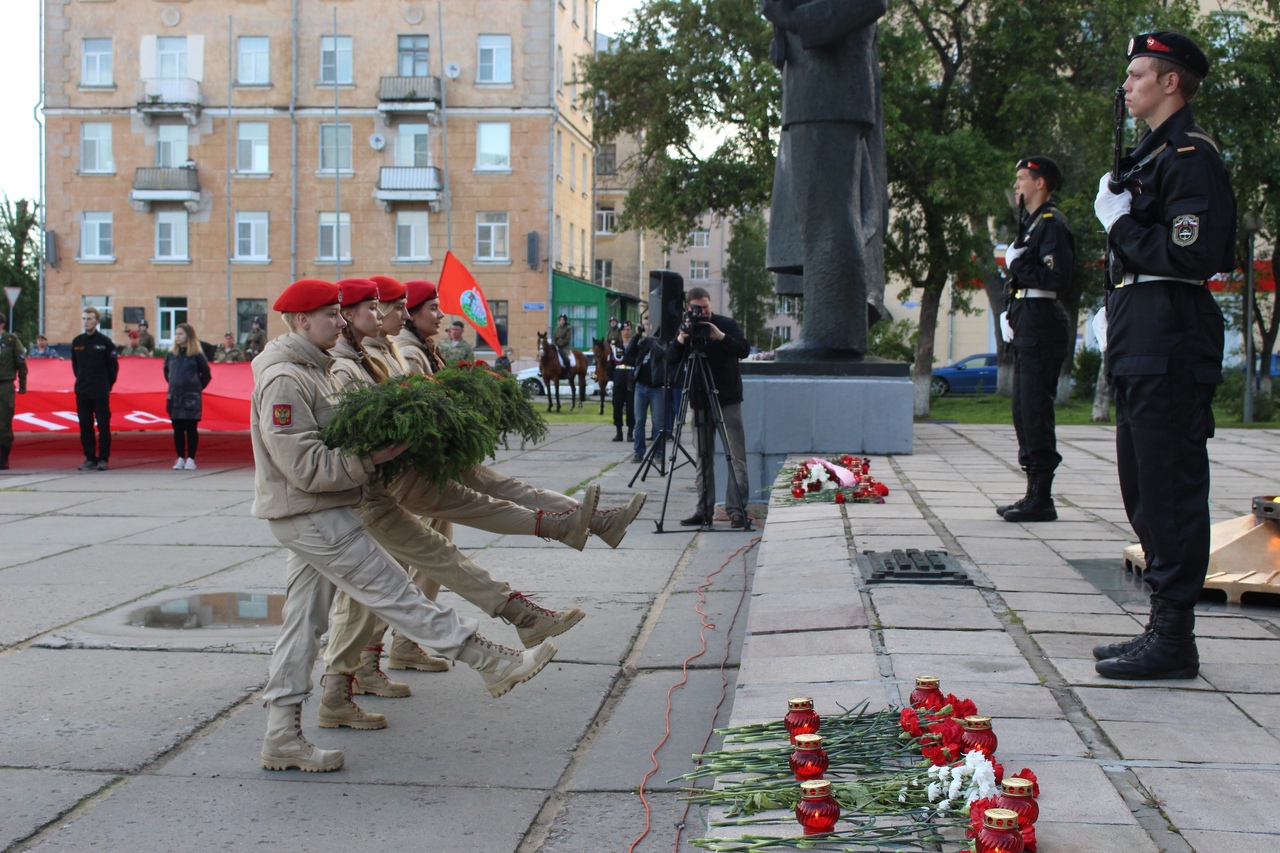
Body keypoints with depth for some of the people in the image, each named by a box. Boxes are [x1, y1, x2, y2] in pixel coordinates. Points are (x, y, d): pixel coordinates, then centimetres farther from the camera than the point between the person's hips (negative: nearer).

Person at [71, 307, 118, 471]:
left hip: (101, 392, -4)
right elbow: (74, 364, 19)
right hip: (82, 392, 4)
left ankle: (103, 459, 1)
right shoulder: (77, 342, 7)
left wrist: (107, 385, 4)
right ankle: (90, 458, 11)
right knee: (85, 425, 5)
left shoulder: (105, 342, -3)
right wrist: (82, 380, 13)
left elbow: (113, 365, 2)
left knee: (103, 425, -3)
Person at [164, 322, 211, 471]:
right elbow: (166, 371, 24)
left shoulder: (197, 355, -4)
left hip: (191, 398, -4)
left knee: (191, 429, -2)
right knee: (177, 429, 5)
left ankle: (191, 459, 2)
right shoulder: (171, 355, 8)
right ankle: (180, 459, 11)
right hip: (174, 397, 4)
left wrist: (197, 388, 5)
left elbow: (206, 374, 3)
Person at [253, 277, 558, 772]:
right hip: (310, 515, -11)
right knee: (395, 595, -6)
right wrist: (370, 458, -23)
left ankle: (282, 738, 15)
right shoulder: (283, 380, -18)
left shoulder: (313, 368, 15)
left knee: (304, 620, 11)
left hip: (312, 515, 11)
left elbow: (331, 438, 22)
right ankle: (493, 664, -3)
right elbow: (305, 465, -24)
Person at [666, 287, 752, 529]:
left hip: (728, 400, -3)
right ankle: (704, 510, 6)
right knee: (703, 458, 3)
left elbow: (744, 349, -10)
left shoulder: (726, 324, 1)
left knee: (736, 457, -7)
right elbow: (670, 360, -1)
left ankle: (737, 510, -7)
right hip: (700, 401, 3)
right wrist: (681, 340, -18)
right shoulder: (686, 328, 8)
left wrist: (721, 337, -23)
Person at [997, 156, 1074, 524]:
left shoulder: (1052, 223, -11)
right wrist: (1013, 314, 12)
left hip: (1041, 328, -10)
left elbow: (1058, 278, -22)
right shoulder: (1033, 222, 19)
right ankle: (1034, 493, 18)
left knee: (1036, 411, -8)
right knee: (1024, 411, 12)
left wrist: (1018, 264, -13)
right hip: (1026, 328, 10)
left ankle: (1042, 499, -4)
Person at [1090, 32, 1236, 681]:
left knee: (1169, 491, -7)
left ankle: (1174, 639, -1)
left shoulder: (1191, 155, -11)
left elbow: (1191, 255, -22)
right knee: (1144, 490, 13)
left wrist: (1120, 223, -13)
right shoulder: (1151, 154, 20)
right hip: (1141, 349, 11)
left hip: (1170, 352, -10)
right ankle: (1163, 627, 21)